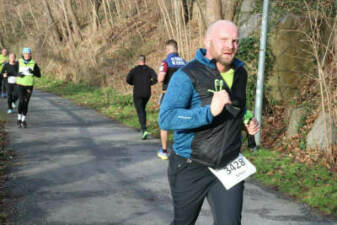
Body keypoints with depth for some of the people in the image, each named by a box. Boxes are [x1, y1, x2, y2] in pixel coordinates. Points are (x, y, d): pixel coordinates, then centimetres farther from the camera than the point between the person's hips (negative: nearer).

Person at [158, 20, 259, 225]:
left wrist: (248, 122, 4)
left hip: (228, 167, 4)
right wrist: (209, 112, -37)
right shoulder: (187, 76, -16)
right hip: (191, 168, -4)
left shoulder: (240, 73, 5)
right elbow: (166, 119, -26)